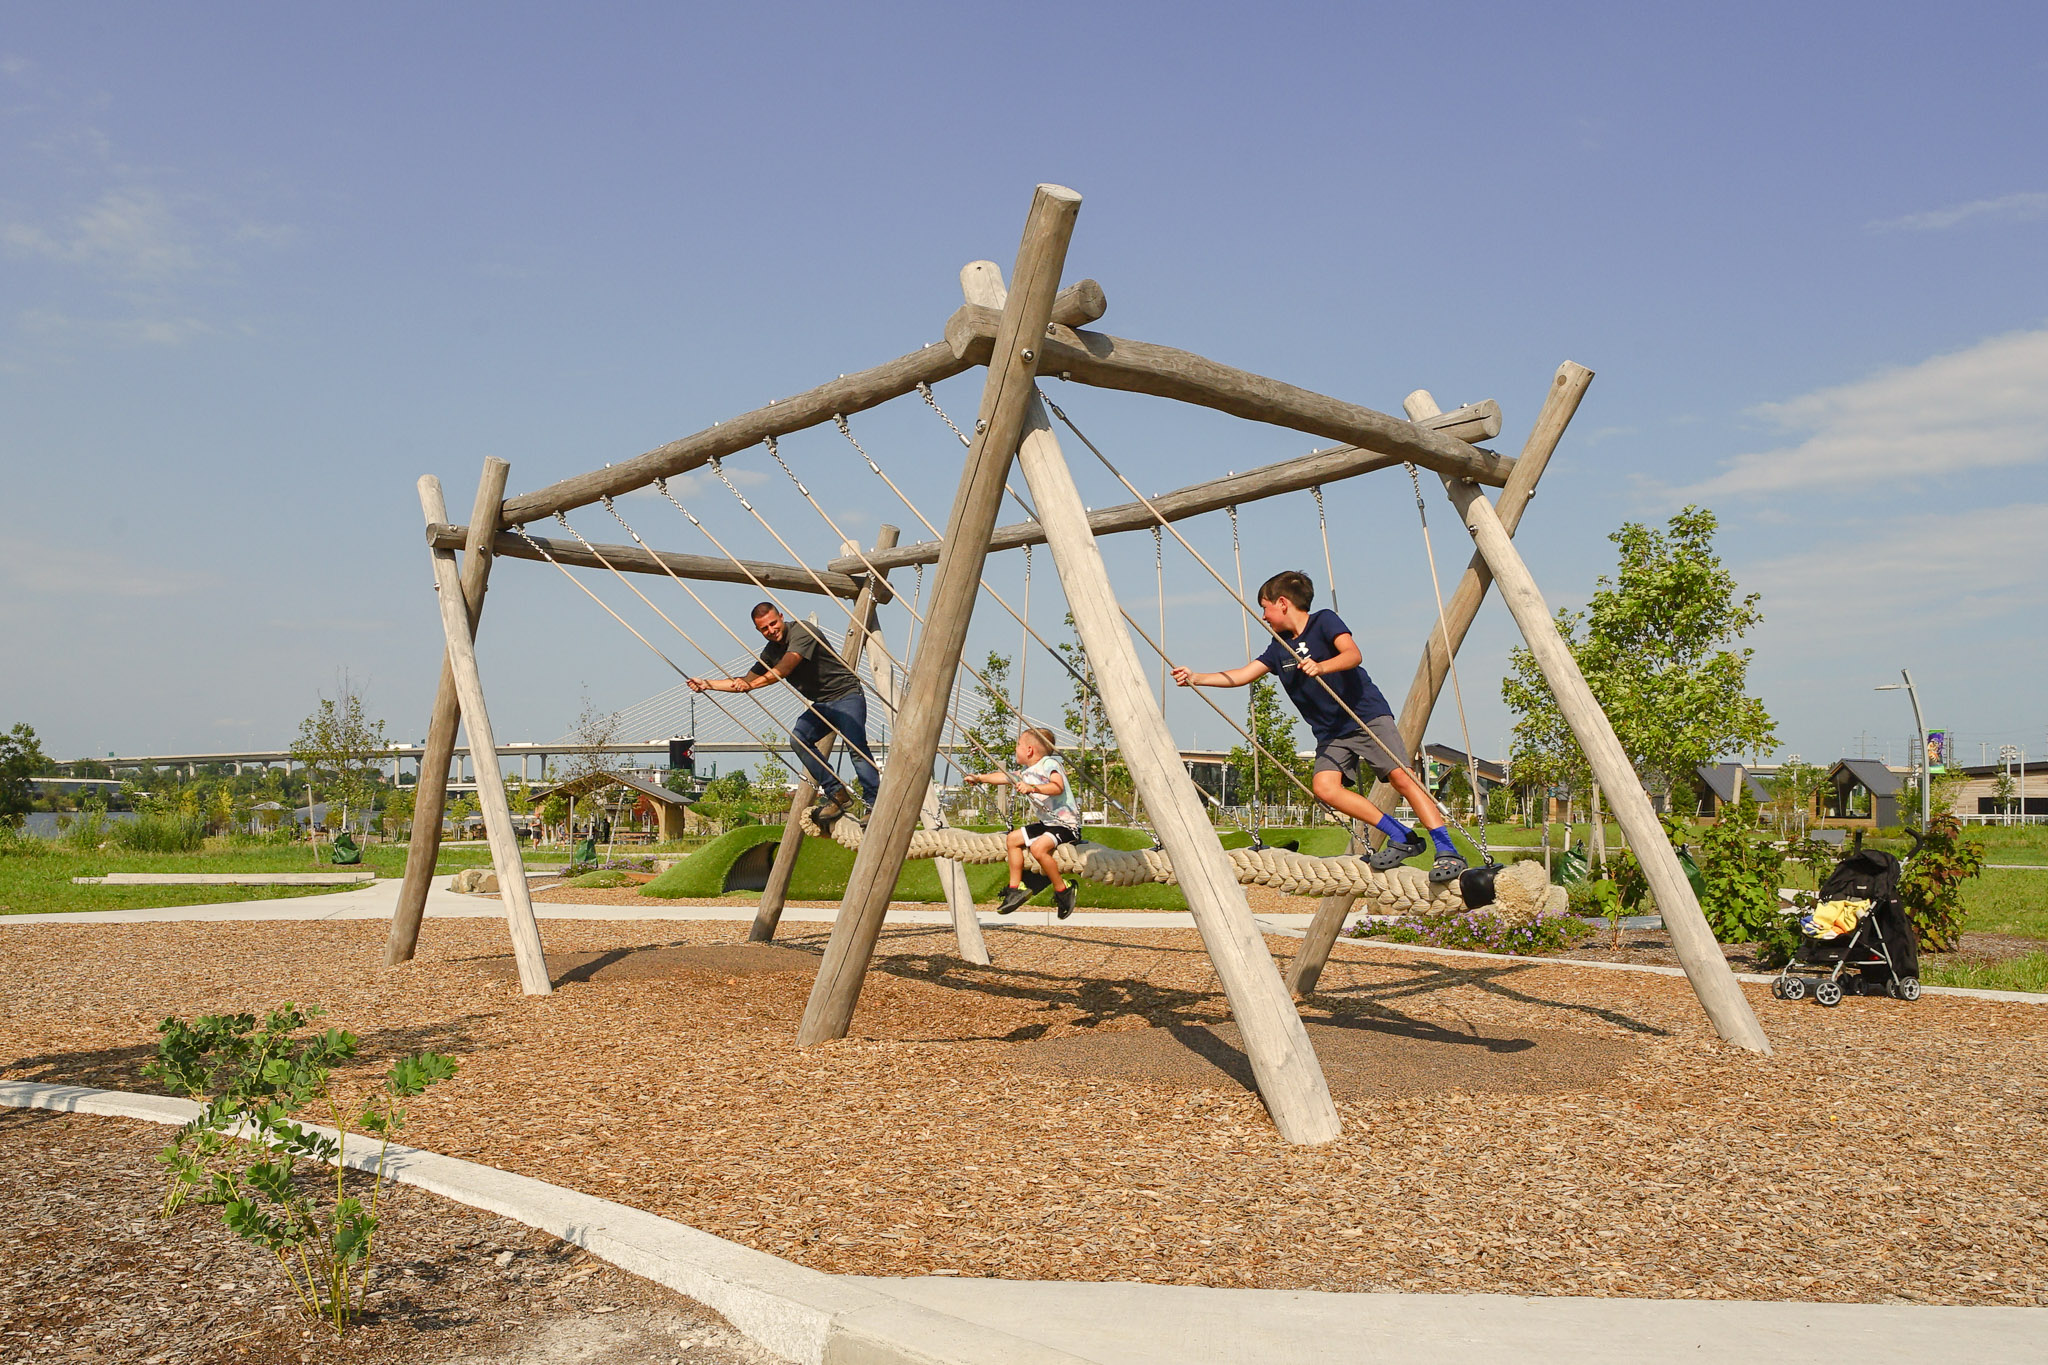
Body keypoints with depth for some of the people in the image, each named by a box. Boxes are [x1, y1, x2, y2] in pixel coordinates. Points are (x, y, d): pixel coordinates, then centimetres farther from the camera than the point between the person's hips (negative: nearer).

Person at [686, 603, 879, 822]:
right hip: (821, 704, 7)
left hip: (847, 696, -7)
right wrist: (707, 684, 14)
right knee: (798, 737, -17)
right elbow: (746, 681, 19)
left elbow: (784, 669, -26)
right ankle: (837, 794, -15)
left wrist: (751, 684, -30)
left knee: (855, 747, -24)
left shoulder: (802, 631, -15)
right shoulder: (771, 651, 10)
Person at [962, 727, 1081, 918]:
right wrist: (980, 777, 36)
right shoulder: (1027, 771, 12)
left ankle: (1063, 890, -13)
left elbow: (1058, 787, -33)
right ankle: (1016, 888, 13)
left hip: (1066, 824, -10)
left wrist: (1032, 788, -44)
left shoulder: (1049, 764, -15)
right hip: (1046, 823, 10)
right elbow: (1004, 777, 28)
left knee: (1038, 847, -30)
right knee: (1014, 838, 11)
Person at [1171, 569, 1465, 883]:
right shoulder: (1279, 648, 12)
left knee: (1402, 777, -20)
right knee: (1324, 786, -18)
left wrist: (1321, 667, -40)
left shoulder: (1324, 621, -6)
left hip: (1368, 716, -6)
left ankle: (1447, 851, -15)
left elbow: (1353, 654, -21)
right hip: (1331, 733, 6)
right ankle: (1403, 838, -10)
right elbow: (1242, 675, 14)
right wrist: (1196, 678, 6)